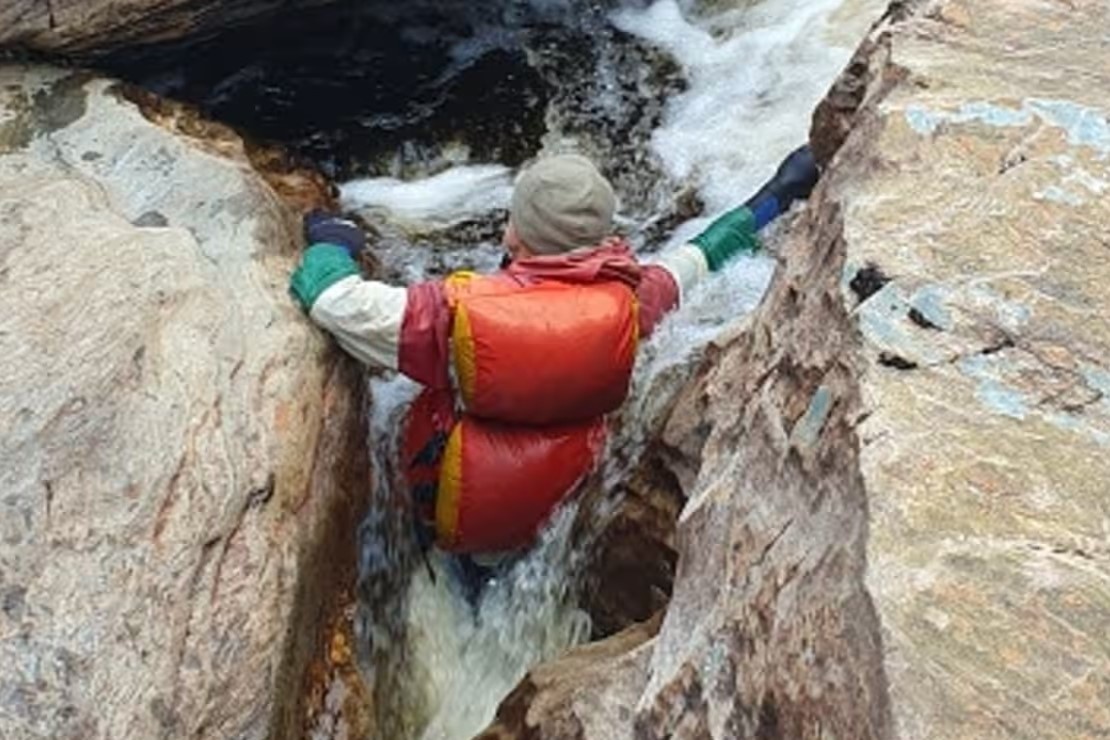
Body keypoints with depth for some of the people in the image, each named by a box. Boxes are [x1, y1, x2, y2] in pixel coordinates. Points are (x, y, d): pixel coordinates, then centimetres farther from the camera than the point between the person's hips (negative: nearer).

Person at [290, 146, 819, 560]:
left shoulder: (458, 311, -29)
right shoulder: (627, 304, -17)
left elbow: (332, 299, -23)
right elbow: (694, 261, 1)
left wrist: (331, 240, 0)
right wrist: (773, 197, 18)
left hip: (456, 525, -3)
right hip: (563, 518, 4)